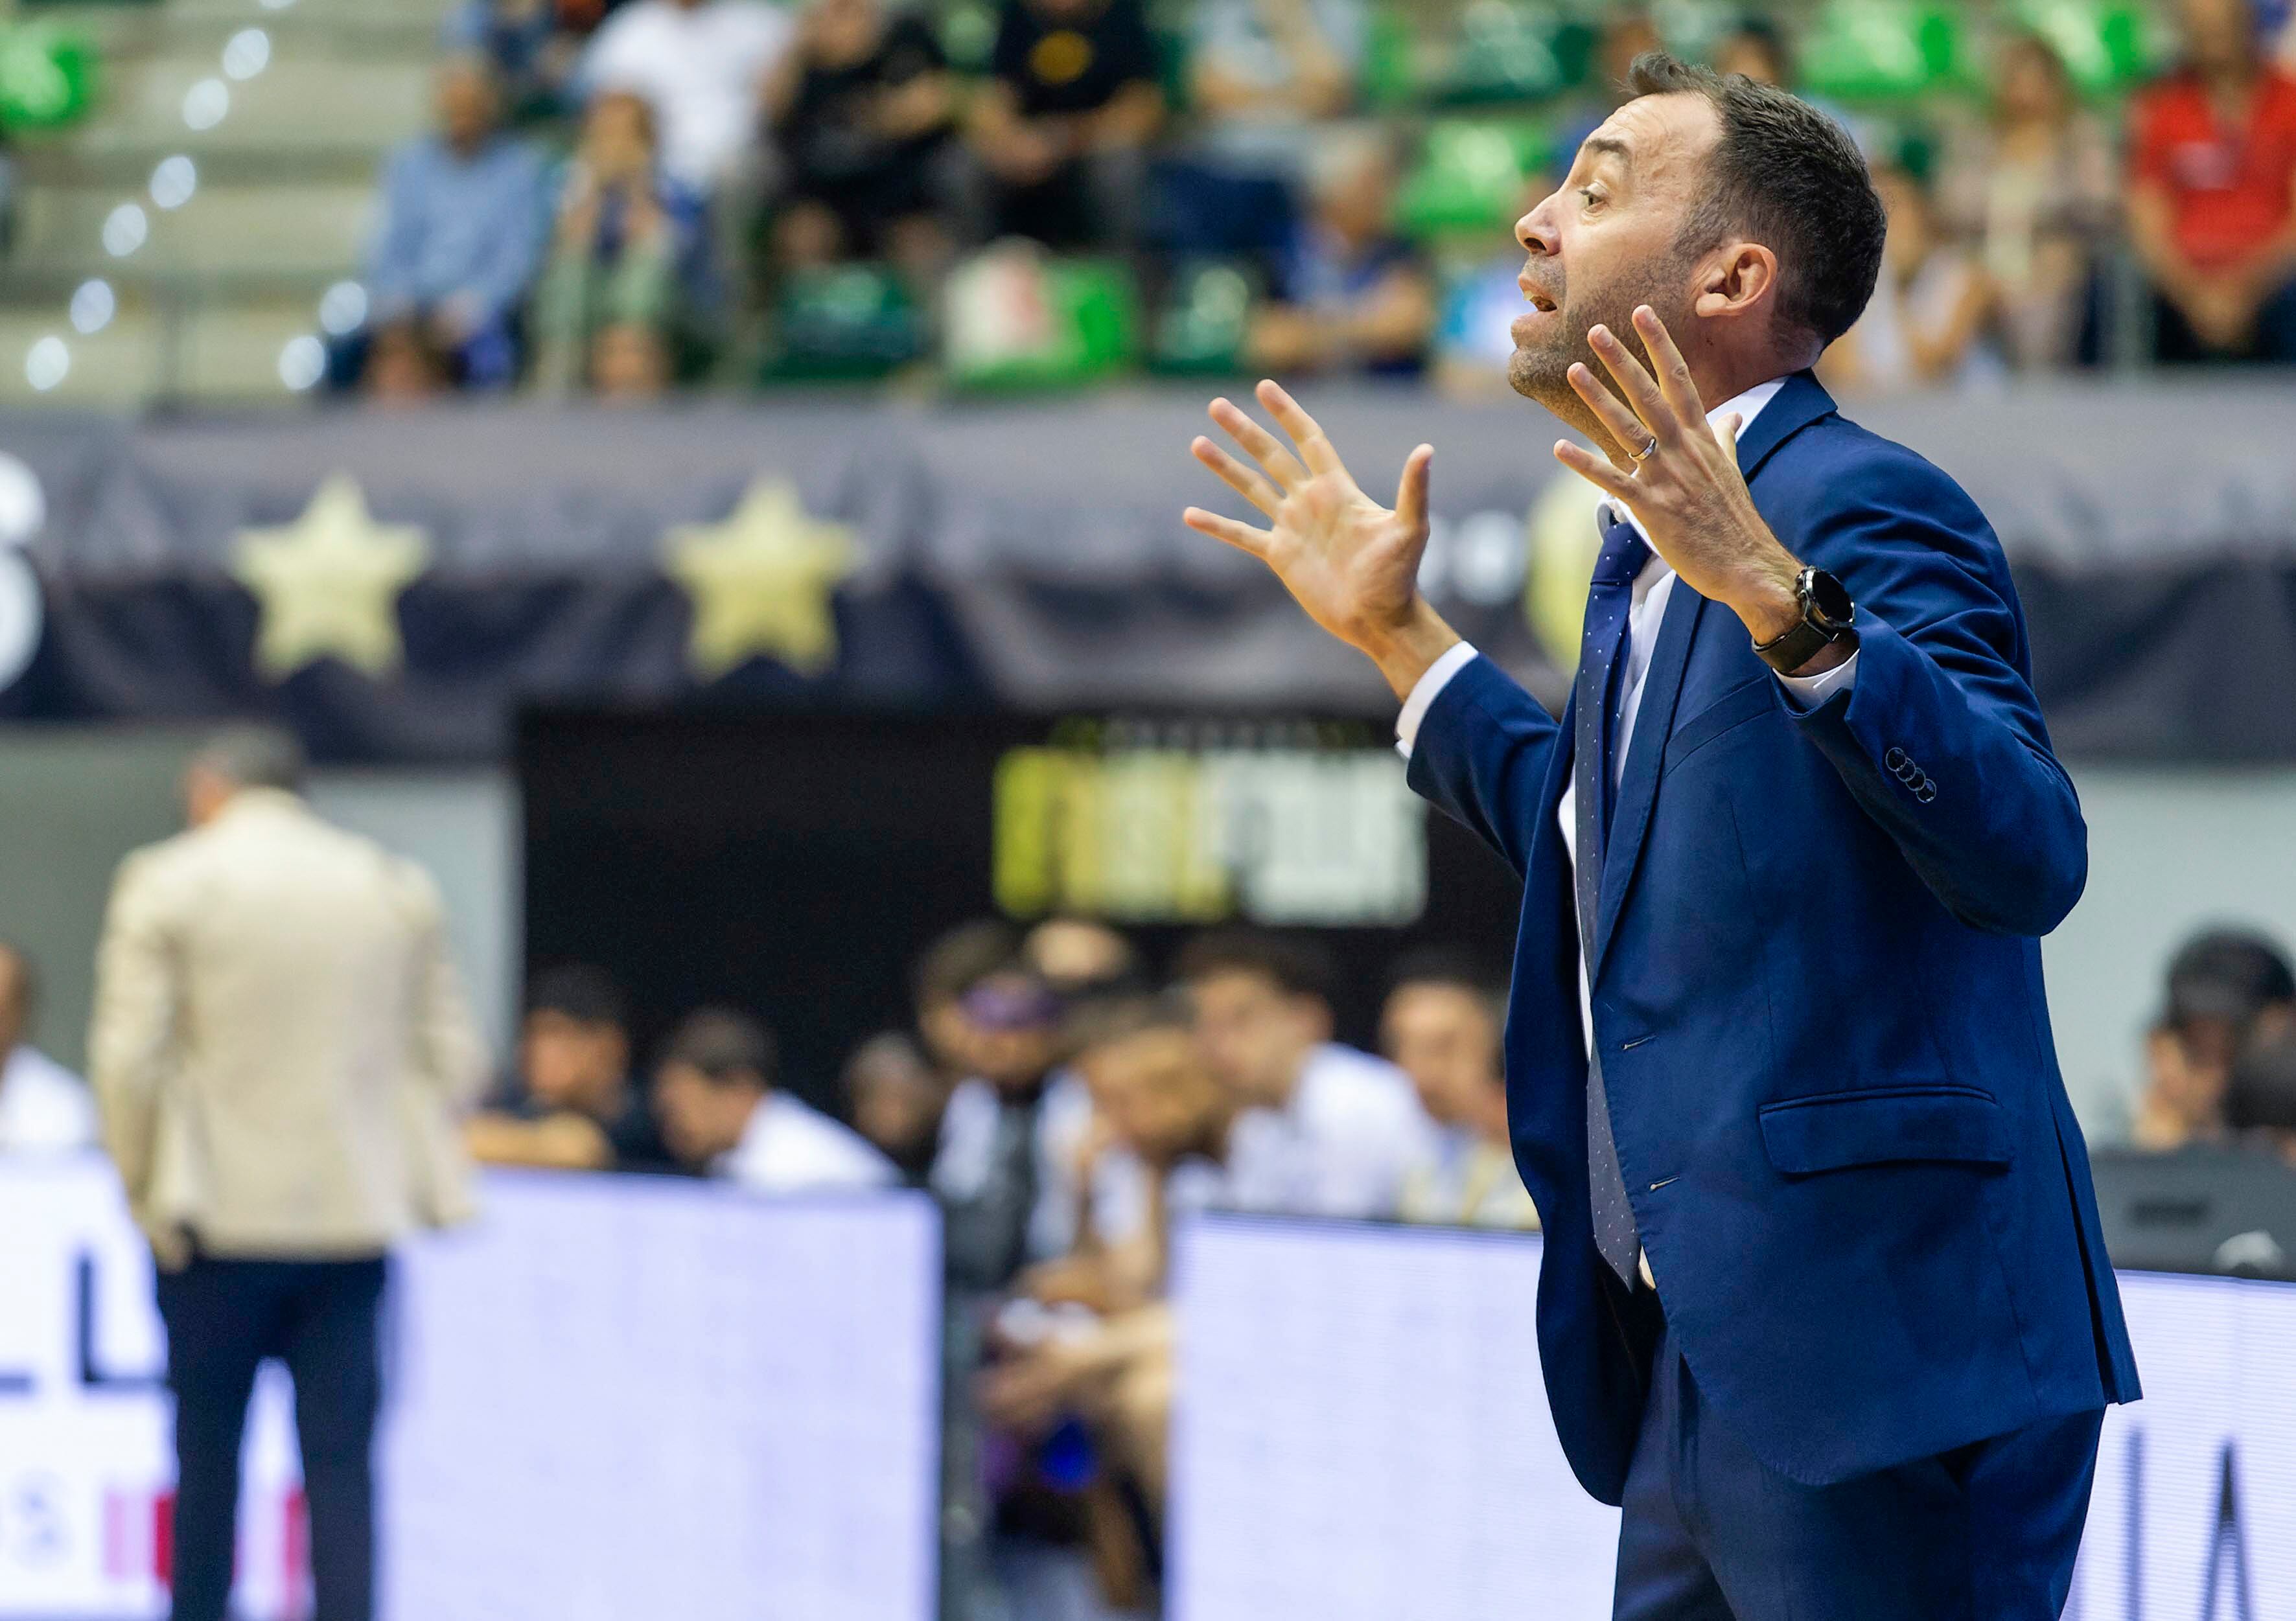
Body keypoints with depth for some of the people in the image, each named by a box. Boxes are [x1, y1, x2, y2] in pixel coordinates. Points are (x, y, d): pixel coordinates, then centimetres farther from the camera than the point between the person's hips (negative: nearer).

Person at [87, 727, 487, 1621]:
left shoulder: (164, 883, -2)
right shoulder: (398, 888, 7)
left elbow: (127, 1054, -7)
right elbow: (455, 1056, 6)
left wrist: (141, 1183, 4)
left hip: (221, 1213, -2)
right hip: (357, 1215, 2)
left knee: (206, 1459, 9)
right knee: (341, 1463, 2)